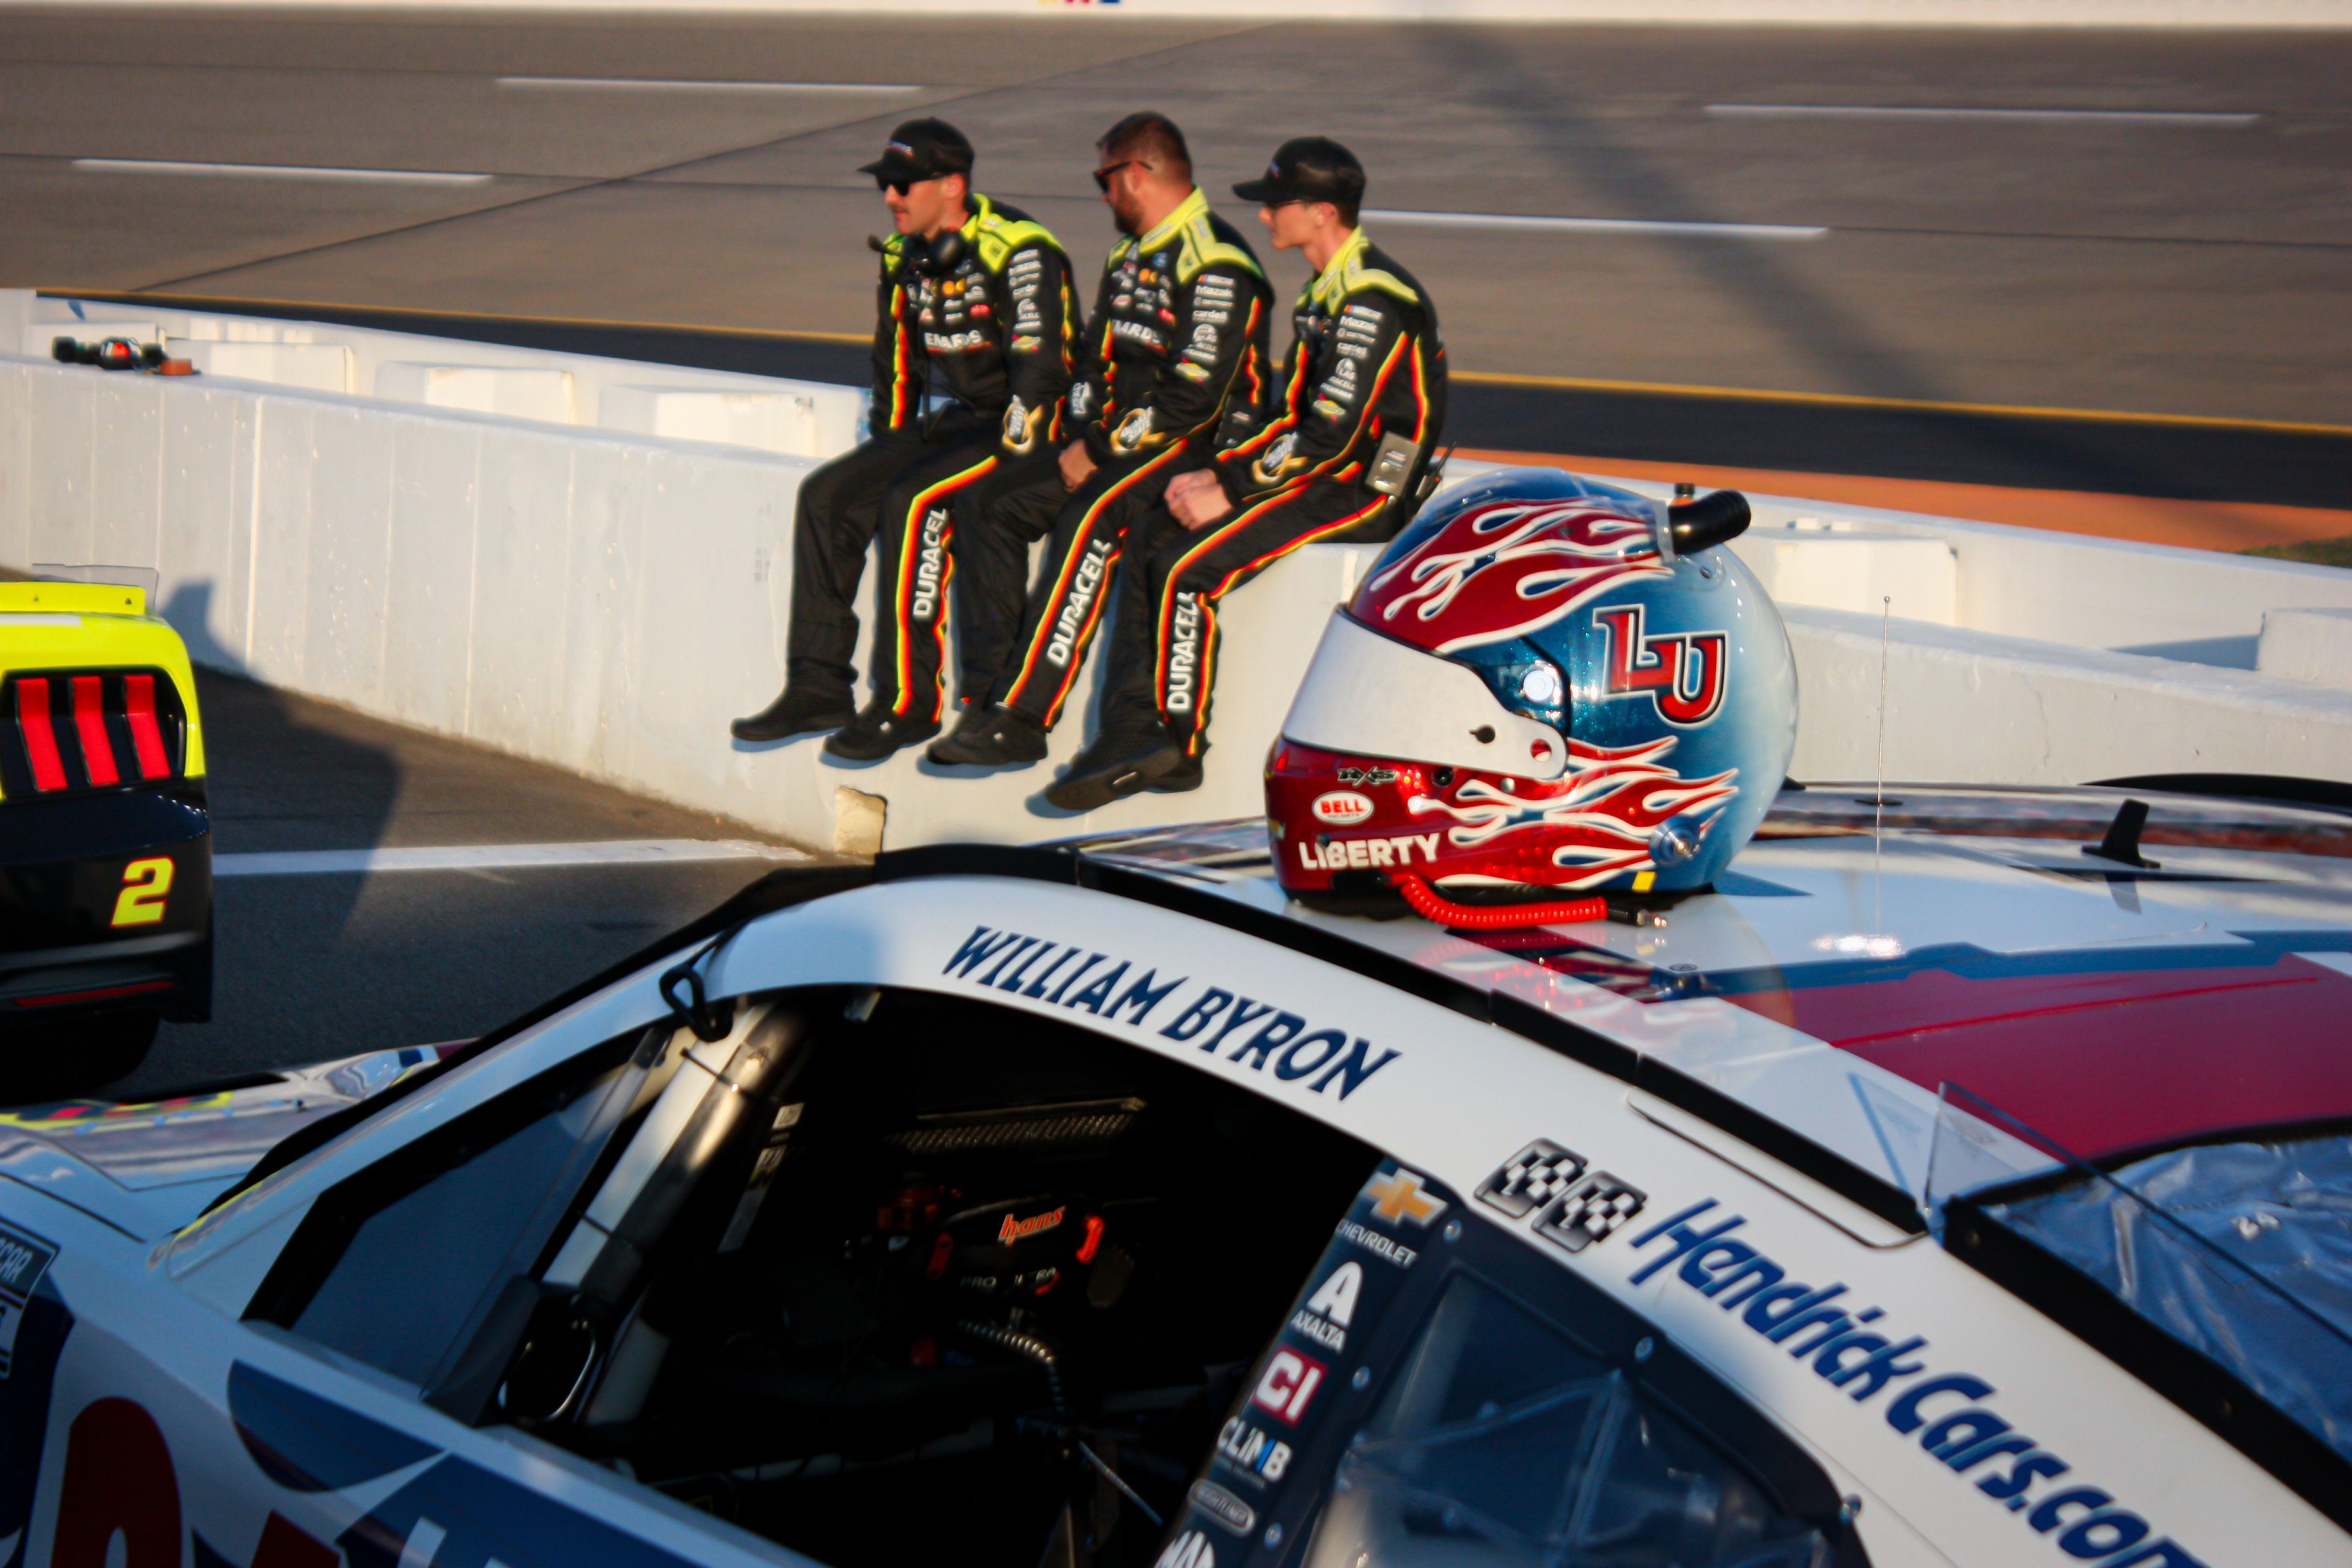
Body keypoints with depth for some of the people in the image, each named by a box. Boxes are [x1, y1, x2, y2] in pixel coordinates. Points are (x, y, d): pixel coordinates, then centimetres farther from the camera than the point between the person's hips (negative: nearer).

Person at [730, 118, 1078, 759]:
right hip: (959, 418, 8)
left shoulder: (1020, 254, -17)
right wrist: (882, 459, 12)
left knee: (915, 502, -29)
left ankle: (908, 702, -22)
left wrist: (1003, 470, -24)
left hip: (1021, 429, -8)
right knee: (827, 495, -6)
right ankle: (818, 688, -4)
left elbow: (1040, 369, -22)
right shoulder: (906, 259, 9)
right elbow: (895, 365, 19)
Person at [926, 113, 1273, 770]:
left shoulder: (1218, 268, -14)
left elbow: (1194, 399, -21)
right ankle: (992, 692, -10)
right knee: (992, 501, -6)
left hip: (1200, 445, -10)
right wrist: (1084, 440, 2)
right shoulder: (1131, 257, 17)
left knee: (1090, 518, -35)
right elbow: (1097, 360, 21)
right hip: (1122, 438, 10)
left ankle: (1022, 719, -37)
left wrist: (1101, 455, -17)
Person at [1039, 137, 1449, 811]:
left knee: (1189, 566, -21)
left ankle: (1178, 749, -8)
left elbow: (1332, 435, -22)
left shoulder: (1375, 302, -18)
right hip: (1323, 476, 10)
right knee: (1149, 542, -1)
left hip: (1362, 496, -10)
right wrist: (1217, 473, 4)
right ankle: (1133, 732, -5)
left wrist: (1231, 492, -17)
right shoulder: (1328, 292, 15)